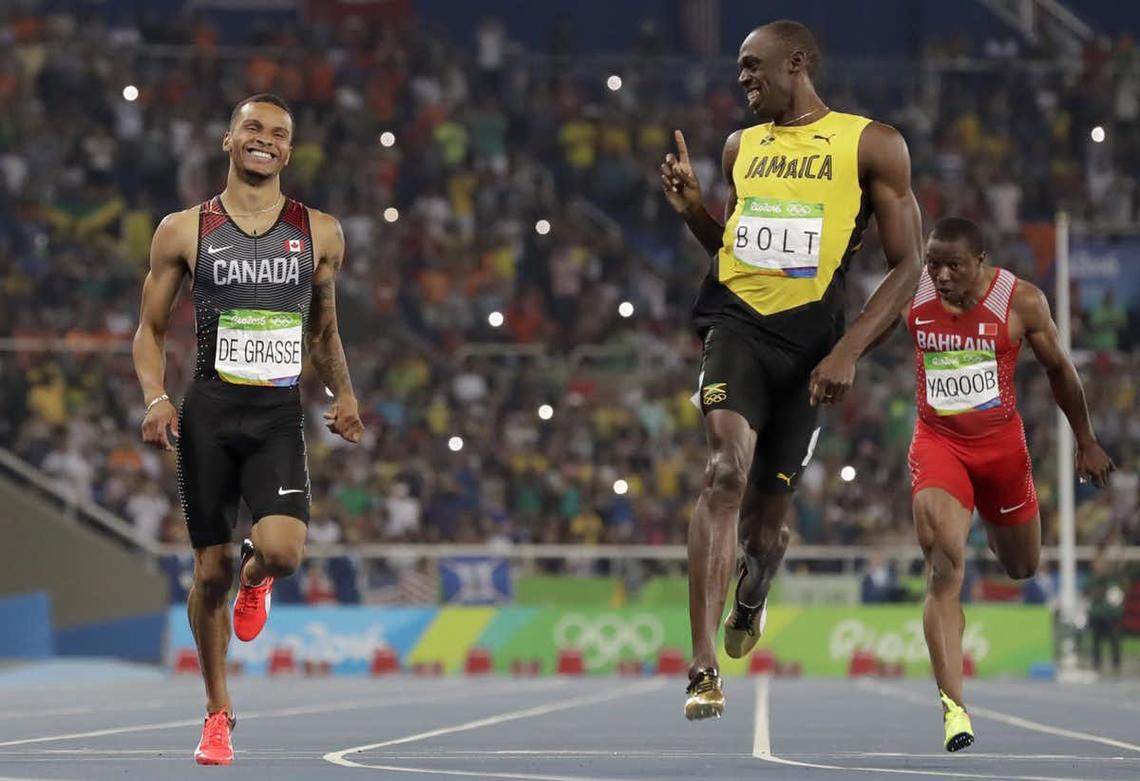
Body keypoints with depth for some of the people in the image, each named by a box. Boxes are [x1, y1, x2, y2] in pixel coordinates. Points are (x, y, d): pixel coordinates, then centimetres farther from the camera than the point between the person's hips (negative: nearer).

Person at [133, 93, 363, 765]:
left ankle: (255, 579, 18)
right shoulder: (184, 231, 3)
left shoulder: (320, 233, 8)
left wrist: (344, 395, 6)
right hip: (209, 414, 0)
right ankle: (218, 712, 20)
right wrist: (156, 398, -7)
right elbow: (151, 329, 9)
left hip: (280, 415, 0)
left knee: (282, 550, -22)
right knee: (212, 570, 2)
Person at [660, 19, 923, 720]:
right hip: (737, 322, 2)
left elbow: (907, 265, -1)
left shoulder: (872, 145, 1)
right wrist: (692, 207, 6)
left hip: (810, 339, -1)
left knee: (767, 512, 8)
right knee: (726, 471, -24)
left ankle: (753, 595, 48)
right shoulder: (742, 146, 15)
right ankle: (704, 671, -30)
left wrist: (848, 353, -12)